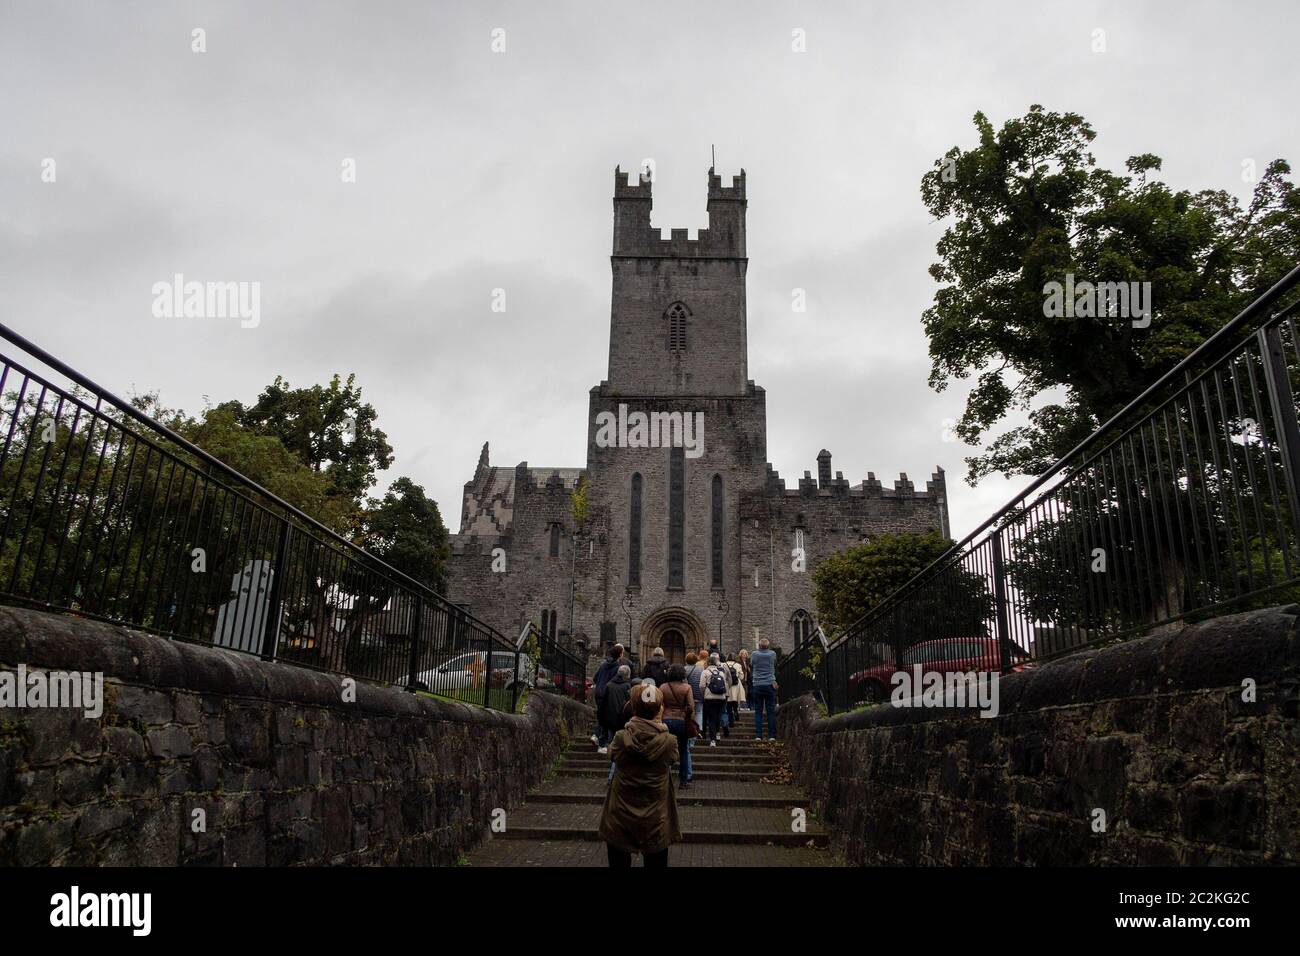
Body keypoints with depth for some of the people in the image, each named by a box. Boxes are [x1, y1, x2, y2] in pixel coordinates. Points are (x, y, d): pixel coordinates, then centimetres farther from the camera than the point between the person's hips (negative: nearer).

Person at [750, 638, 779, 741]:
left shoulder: (754, 654, -2)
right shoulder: (772, 654, 0)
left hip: (757, 686, 0)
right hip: (770, 685, 0)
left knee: (758, 712, 4)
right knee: (771, 711, 3)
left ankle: (758, 735, -1)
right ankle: (772, 735, 1)